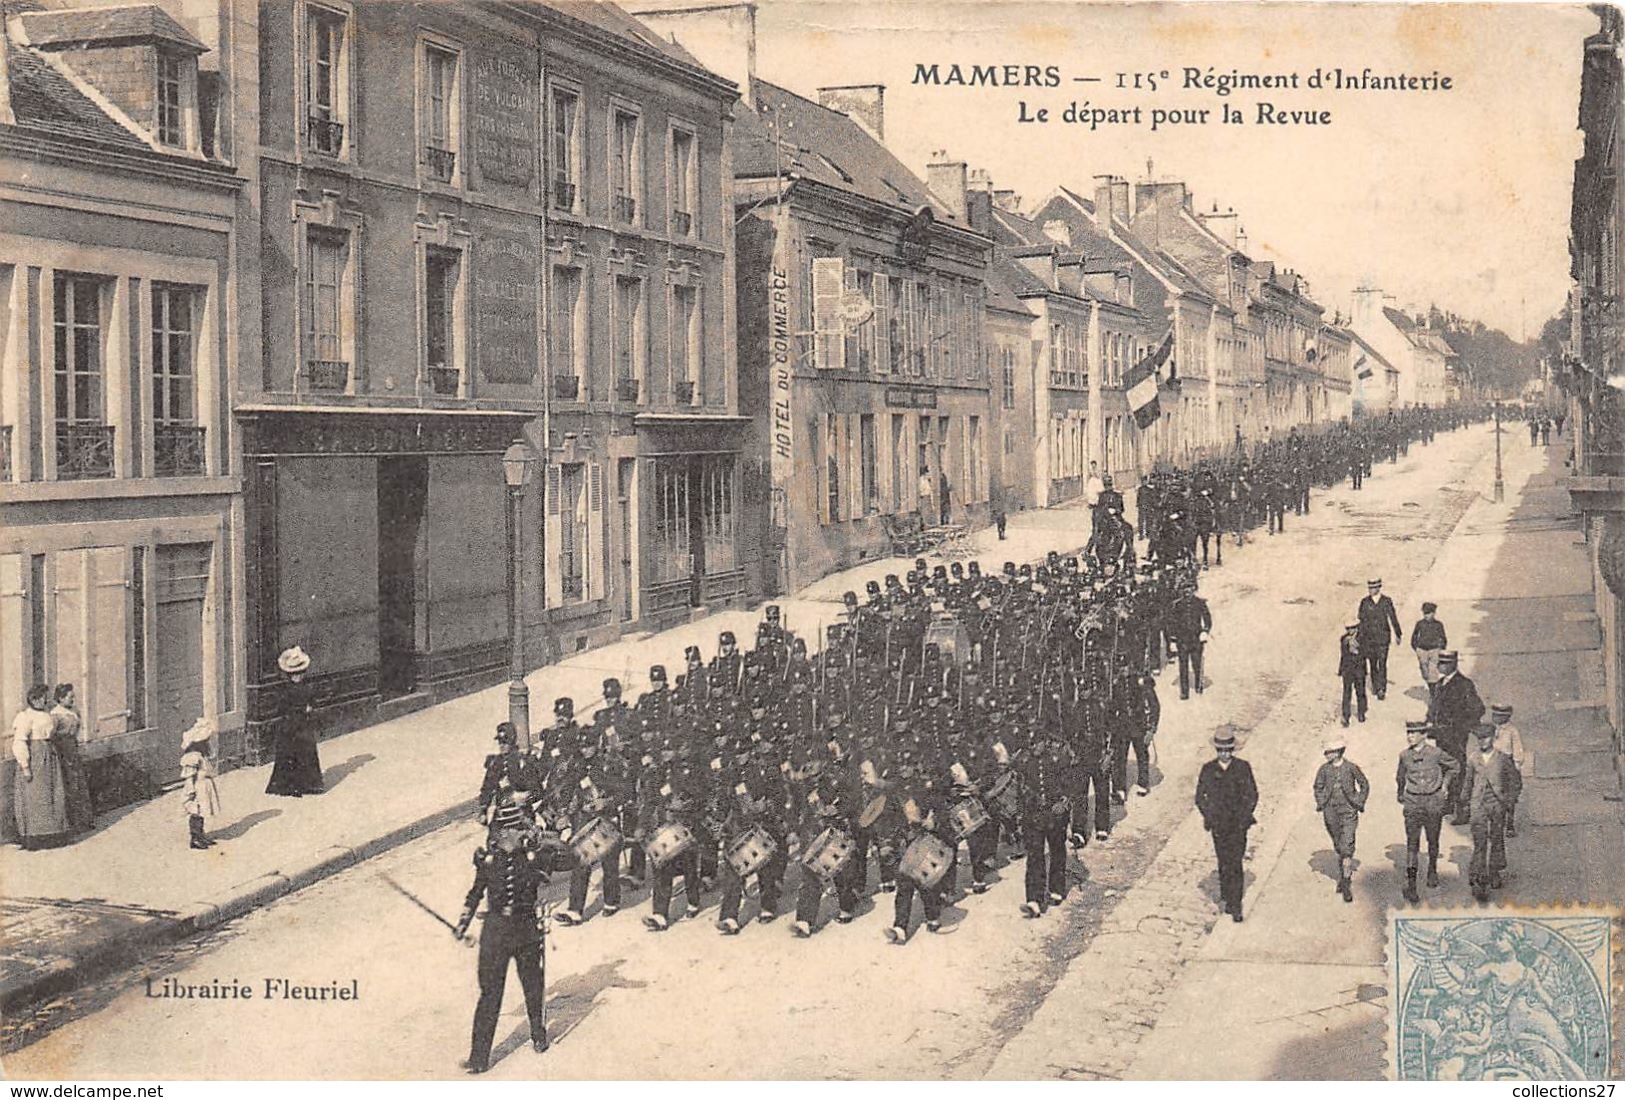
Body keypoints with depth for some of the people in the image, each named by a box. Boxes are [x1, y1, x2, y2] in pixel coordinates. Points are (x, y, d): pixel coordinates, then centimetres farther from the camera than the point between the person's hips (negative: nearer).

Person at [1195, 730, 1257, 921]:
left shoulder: (1243, 768, -2)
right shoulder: (1208, 769, 1)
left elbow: (1252, 795, 2)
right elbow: (1200, 796, 6)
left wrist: (1244, 817, -8)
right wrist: (1209, 817, -6)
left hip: (1238, 824, -2)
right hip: (1218, 825, 2)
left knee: (1235, 865, -9)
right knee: (1224, 863, 10)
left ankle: (1235, 907, -6)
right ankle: (1227, 899, 27)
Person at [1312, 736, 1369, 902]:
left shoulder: (1351, 767, -7)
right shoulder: (1324, 769, 0)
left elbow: (1365, 785, 6)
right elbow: (1318, 787, 15)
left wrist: (1359, 804, 1)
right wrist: (1320, 804, 5)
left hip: (1348, 812, -3)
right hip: (1330, 812, 3)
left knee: (1346, 848, -12)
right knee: (1338, 847, 13)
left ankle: (1346, 884, -10)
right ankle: (1343, 875, 31)